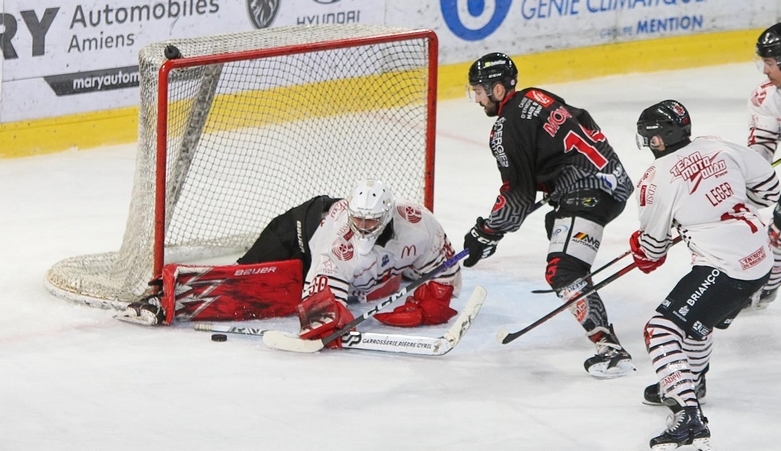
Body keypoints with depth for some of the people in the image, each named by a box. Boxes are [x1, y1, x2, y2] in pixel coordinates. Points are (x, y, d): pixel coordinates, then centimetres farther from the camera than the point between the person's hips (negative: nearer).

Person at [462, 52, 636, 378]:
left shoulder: (508, 128, -12)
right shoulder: (535, 97, 14)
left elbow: (518, 196, -11)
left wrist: (487, 234, -1)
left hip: (590, 190, -11)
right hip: (615, 178, 11)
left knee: (562, 271, -20)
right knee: (557, 226, 36)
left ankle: (609, 348, -29)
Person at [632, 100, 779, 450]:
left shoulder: (658, 179, -11)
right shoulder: (719, 148, 5)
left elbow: (653, 246, 1)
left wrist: (642, 253, 25)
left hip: (723, 269, -8)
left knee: (662, 329, -9)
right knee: (696, 317, 31)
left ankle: (689, 416, -22)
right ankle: (690, 382, 52)